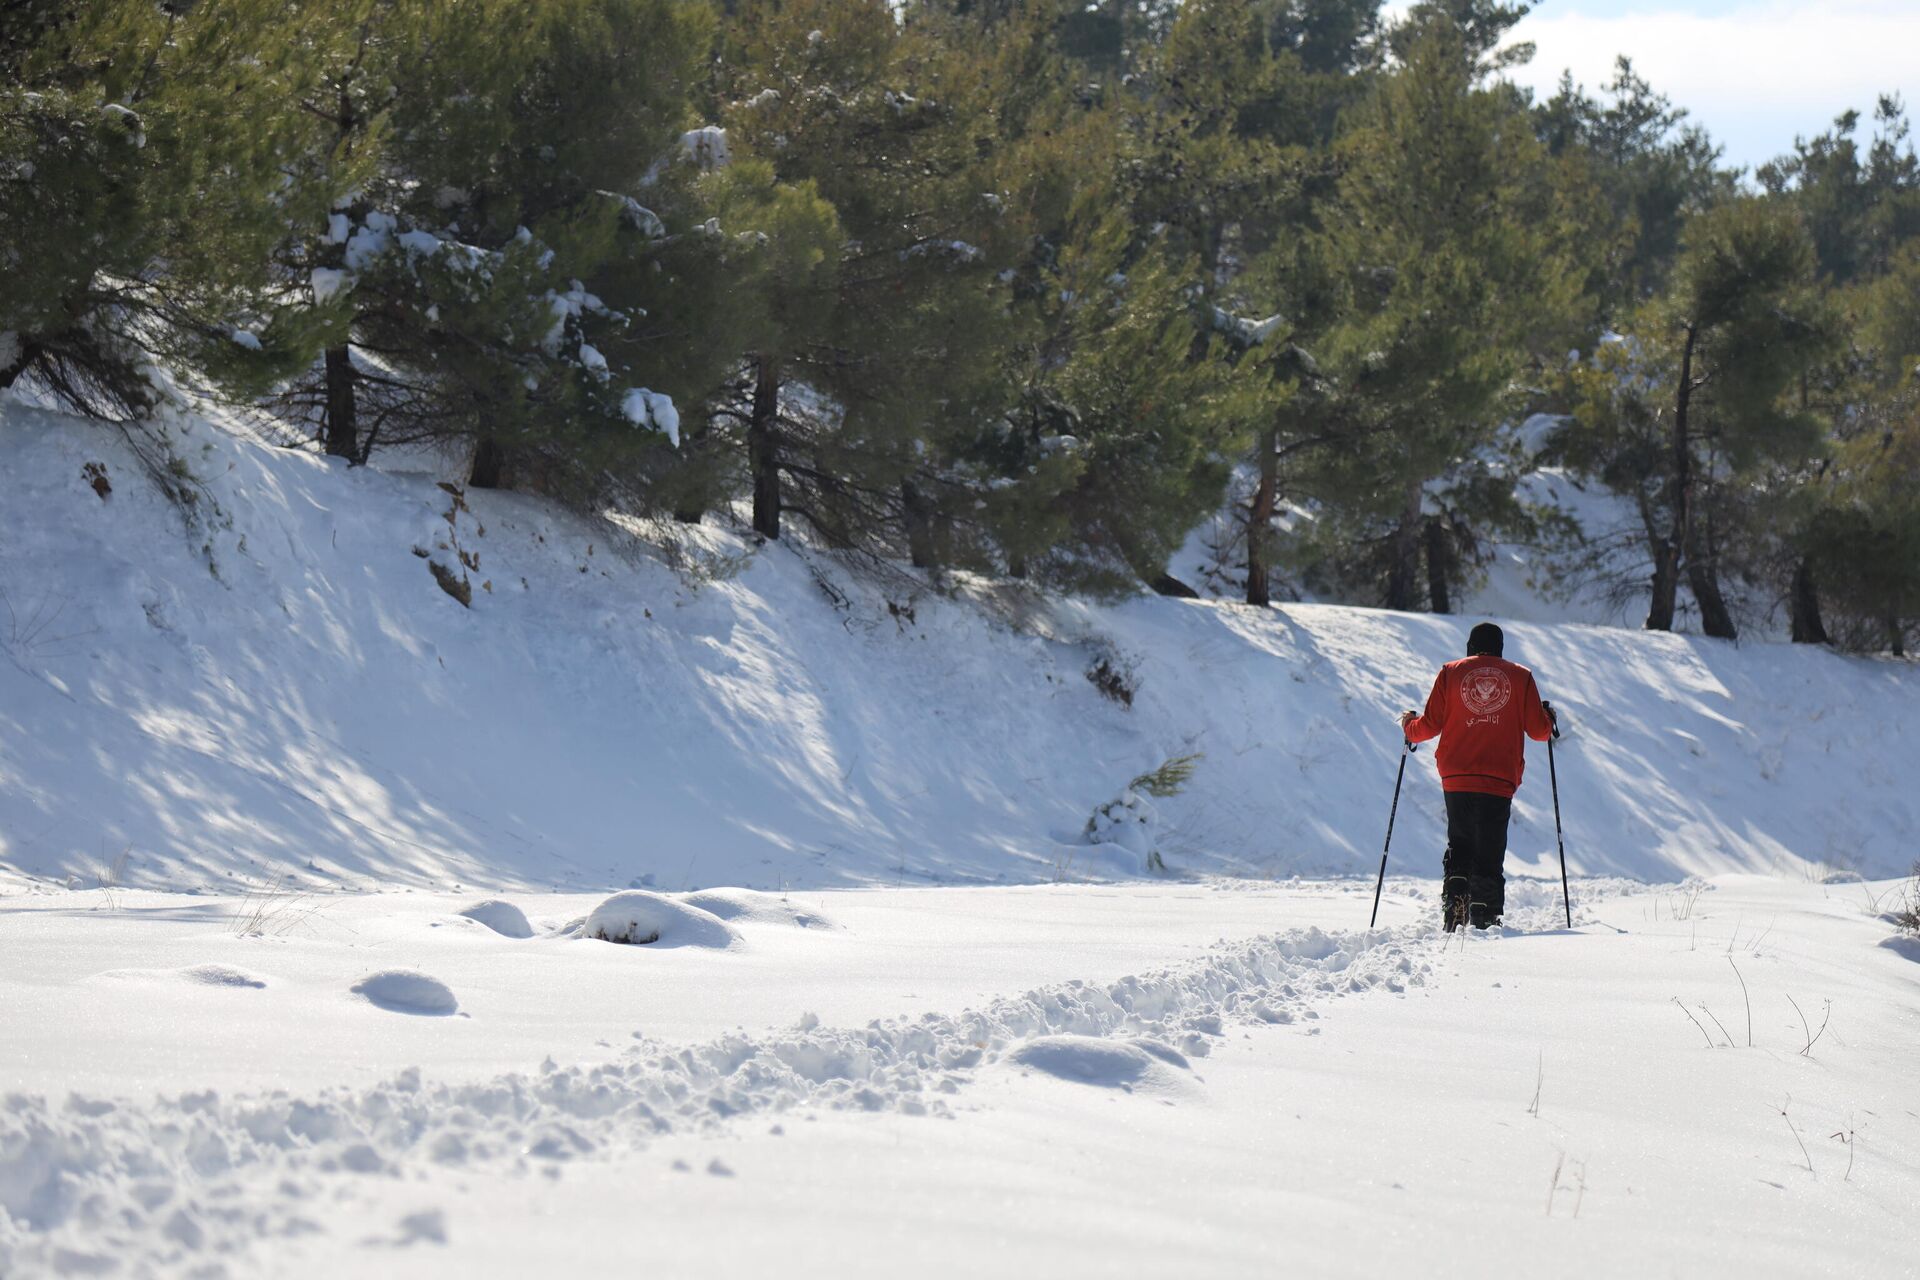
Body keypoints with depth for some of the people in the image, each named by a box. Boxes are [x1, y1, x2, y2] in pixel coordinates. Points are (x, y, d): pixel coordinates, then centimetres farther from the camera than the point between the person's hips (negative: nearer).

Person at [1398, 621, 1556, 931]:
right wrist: (1548, 719, 29)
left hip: (1456, 778, 1)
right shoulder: (1520, 677, 6)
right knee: (1489, 854, 3)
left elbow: (1431, 725, 5)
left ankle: (1455, 900, -2)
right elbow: (1539, 730, 6)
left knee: (1459, 846, 18)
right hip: (1500, 781, -1)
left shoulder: (1451, 673, 7)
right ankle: (1484, 919, -5)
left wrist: (1408, 725, 27)